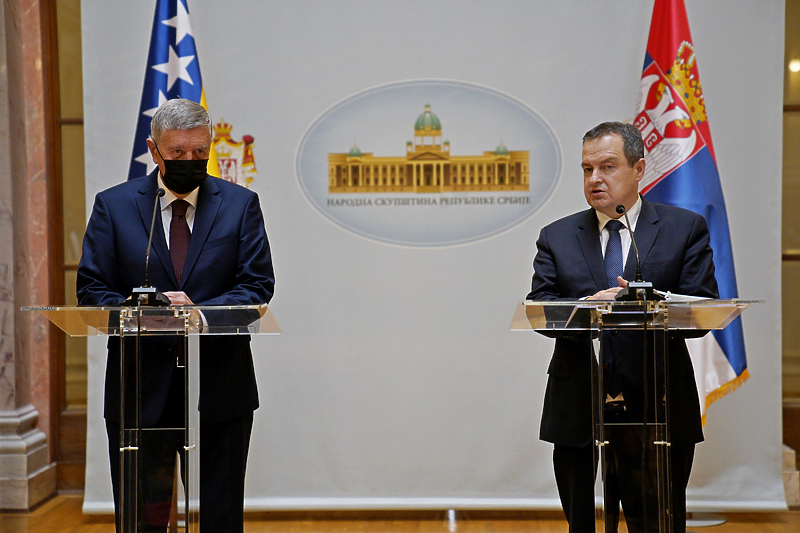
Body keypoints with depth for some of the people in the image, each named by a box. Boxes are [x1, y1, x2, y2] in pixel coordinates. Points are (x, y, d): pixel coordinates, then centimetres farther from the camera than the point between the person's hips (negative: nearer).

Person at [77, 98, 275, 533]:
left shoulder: (240, 204, 5)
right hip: (140, 387, 0)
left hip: (220, 388, 0)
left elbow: (259, 285, -1)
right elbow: (91, 289, 1)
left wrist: (198, 311, -18)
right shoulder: (113, 205, 5)